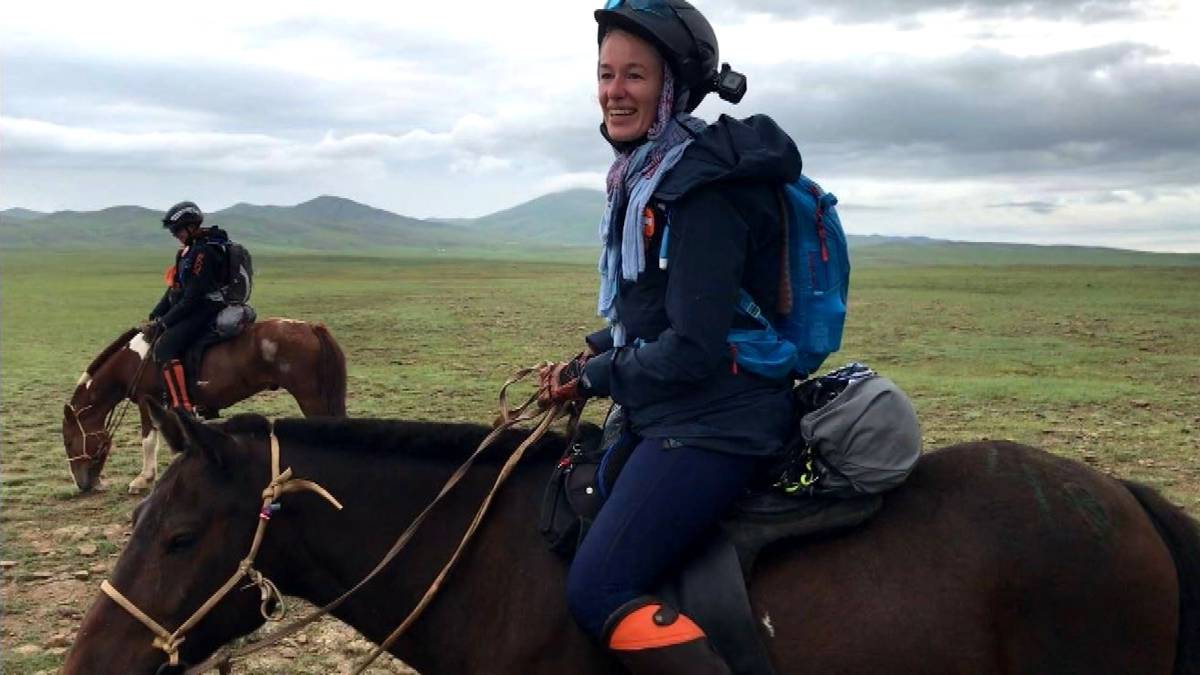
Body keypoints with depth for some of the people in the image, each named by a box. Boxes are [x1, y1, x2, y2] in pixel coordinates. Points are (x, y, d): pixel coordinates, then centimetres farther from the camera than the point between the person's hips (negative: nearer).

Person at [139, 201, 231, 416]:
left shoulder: (203, 252, -18)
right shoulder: (188, 250, 15)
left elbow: (192, 298, -21)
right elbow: (174, 290, 17)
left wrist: (163, 323, -17)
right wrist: (154, 317, 8)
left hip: (203, 312, -11)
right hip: (191, 311, 11)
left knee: (164, 346, -26)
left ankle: (183, 410, -32)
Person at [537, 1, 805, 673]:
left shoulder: (700, 185, -19)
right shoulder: (648, 172, 10)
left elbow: (693, 349, -22)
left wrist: (597, 378, -9)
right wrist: (595, 353, 6)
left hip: (714, 421, -10)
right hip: (669, 413, 10)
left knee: (598, 590, -17)